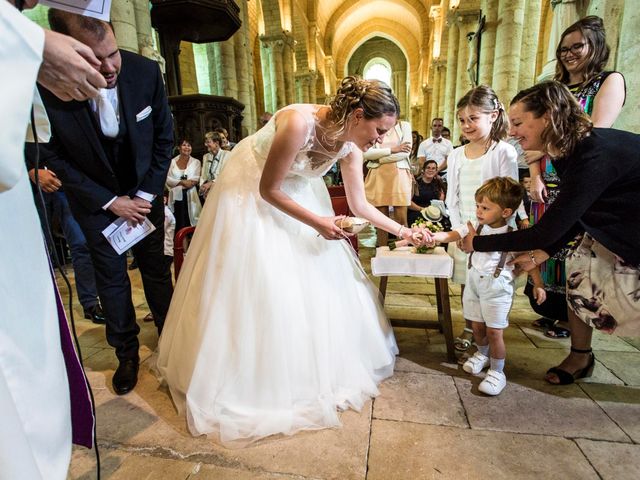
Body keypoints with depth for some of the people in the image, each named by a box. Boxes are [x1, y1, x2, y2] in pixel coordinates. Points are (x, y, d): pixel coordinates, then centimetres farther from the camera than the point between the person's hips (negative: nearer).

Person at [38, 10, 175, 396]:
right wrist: (111, 202, -13)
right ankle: (127, 353, 27)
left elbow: (164, 138, -7)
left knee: (156, 268, 12)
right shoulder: (47, 88, -23)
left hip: (145, 192, 1)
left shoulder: (145, 71, -18)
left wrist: (147, 194, -8)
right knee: (112, 277, 7)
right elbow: (54, 158, -11)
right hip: (95, 199, -1)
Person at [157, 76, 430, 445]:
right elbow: (268, 190, -26)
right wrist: (316, 222, -26)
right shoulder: (299, 123, -34)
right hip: (250, 190, -6)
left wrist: (403, 231, -2)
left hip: (296, 190, 6)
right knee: (254, 283, -2)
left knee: (316, 278, 6)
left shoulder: (350, 146, -13)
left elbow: (360, 205, -3)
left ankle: (319, 364, 28)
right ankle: (250, 376, 20)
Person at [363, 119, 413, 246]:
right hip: (378, 176, 1)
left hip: (399, 175, -1)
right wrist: (392, 149, -8)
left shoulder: (404, 125, 10)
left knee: (401, 220, -5)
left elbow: (406, 152, -3)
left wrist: (378, 160, -4)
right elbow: (366, 153, -3)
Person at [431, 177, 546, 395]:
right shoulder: (475, 226, -3)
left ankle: (497, 371, 19)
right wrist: (431, 236, -29)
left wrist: (538, 285, -8)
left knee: (494, 332, -1)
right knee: (477, 326, 17)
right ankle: (483, 354, 44)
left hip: (497, 288, -4)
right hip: (474, 282, 4)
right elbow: (451, 235, -12)